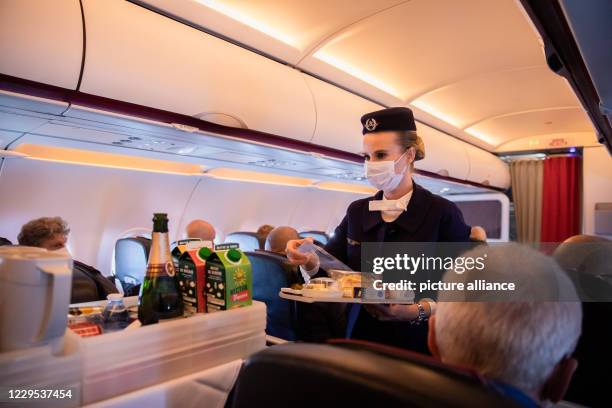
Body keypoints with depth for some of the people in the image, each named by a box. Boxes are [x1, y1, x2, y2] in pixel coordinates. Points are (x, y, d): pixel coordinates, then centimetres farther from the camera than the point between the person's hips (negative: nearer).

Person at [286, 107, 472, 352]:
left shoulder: (443, 213, -11)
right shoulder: (357, 211, 3)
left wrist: (419, 311, -26)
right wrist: (309, 261, -17)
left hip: (417, 343, -4)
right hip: (361, 338, 4)